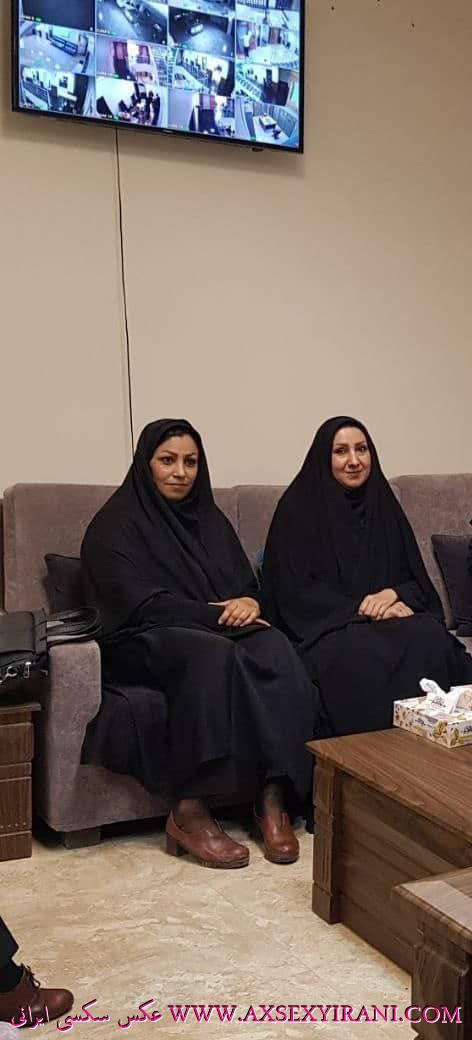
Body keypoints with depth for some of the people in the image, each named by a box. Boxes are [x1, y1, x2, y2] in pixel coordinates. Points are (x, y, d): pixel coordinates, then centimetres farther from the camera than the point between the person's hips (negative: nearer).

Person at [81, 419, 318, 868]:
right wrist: (218, 615, -16)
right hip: (143, 645, -5)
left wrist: (248, 604, -9)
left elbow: (249, 584, 16)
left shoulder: (210, 519, 19)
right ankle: (188, 813, -33)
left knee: (276, 650, -28)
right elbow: (142, 605, -11)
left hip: (223, 632, 5)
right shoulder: (115, 525, 0)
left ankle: (273, 800, -31)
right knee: (211, 654, -38)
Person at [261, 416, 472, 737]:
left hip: (391, 615, 4)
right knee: (361, 653, -36)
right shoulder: (298, 508, 1)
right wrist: (361, 607, -15)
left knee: (432, 640, -27)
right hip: (325, 628, -4)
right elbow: (295, 592, -6)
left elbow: (417, 578, 13)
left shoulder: (382, 504, 15)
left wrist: (395, 594, -11)